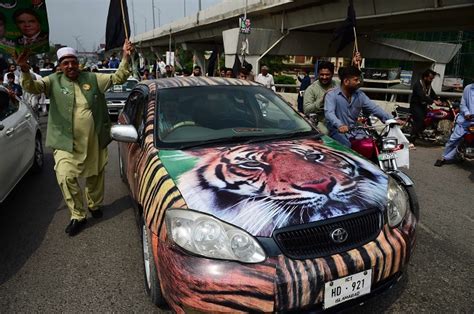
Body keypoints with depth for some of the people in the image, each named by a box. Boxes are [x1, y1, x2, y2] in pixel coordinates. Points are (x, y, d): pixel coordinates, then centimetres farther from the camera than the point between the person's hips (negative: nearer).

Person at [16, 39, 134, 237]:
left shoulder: (93, 78, 4)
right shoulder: (53, 81, 1)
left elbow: (118, 78, 3)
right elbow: (32, 87, -13)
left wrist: (125, 58, -11)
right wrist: (25, 71, -33)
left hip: (94, 140, 2)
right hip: (66, 142, -1)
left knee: (95, 175, 16)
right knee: (66, 177, -13)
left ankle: (95, 205, 41)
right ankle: (78, 215, 4)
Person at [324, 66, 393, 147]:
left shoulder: (360, 95, 8)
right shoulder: (332, 95, -9)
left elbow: (374, 108, 4)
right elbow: (329, 113, -25)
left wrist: (391, 119, -10)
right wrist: (339, 125, -45)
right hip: (336, 130, -5)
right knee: (347, 145, -31)